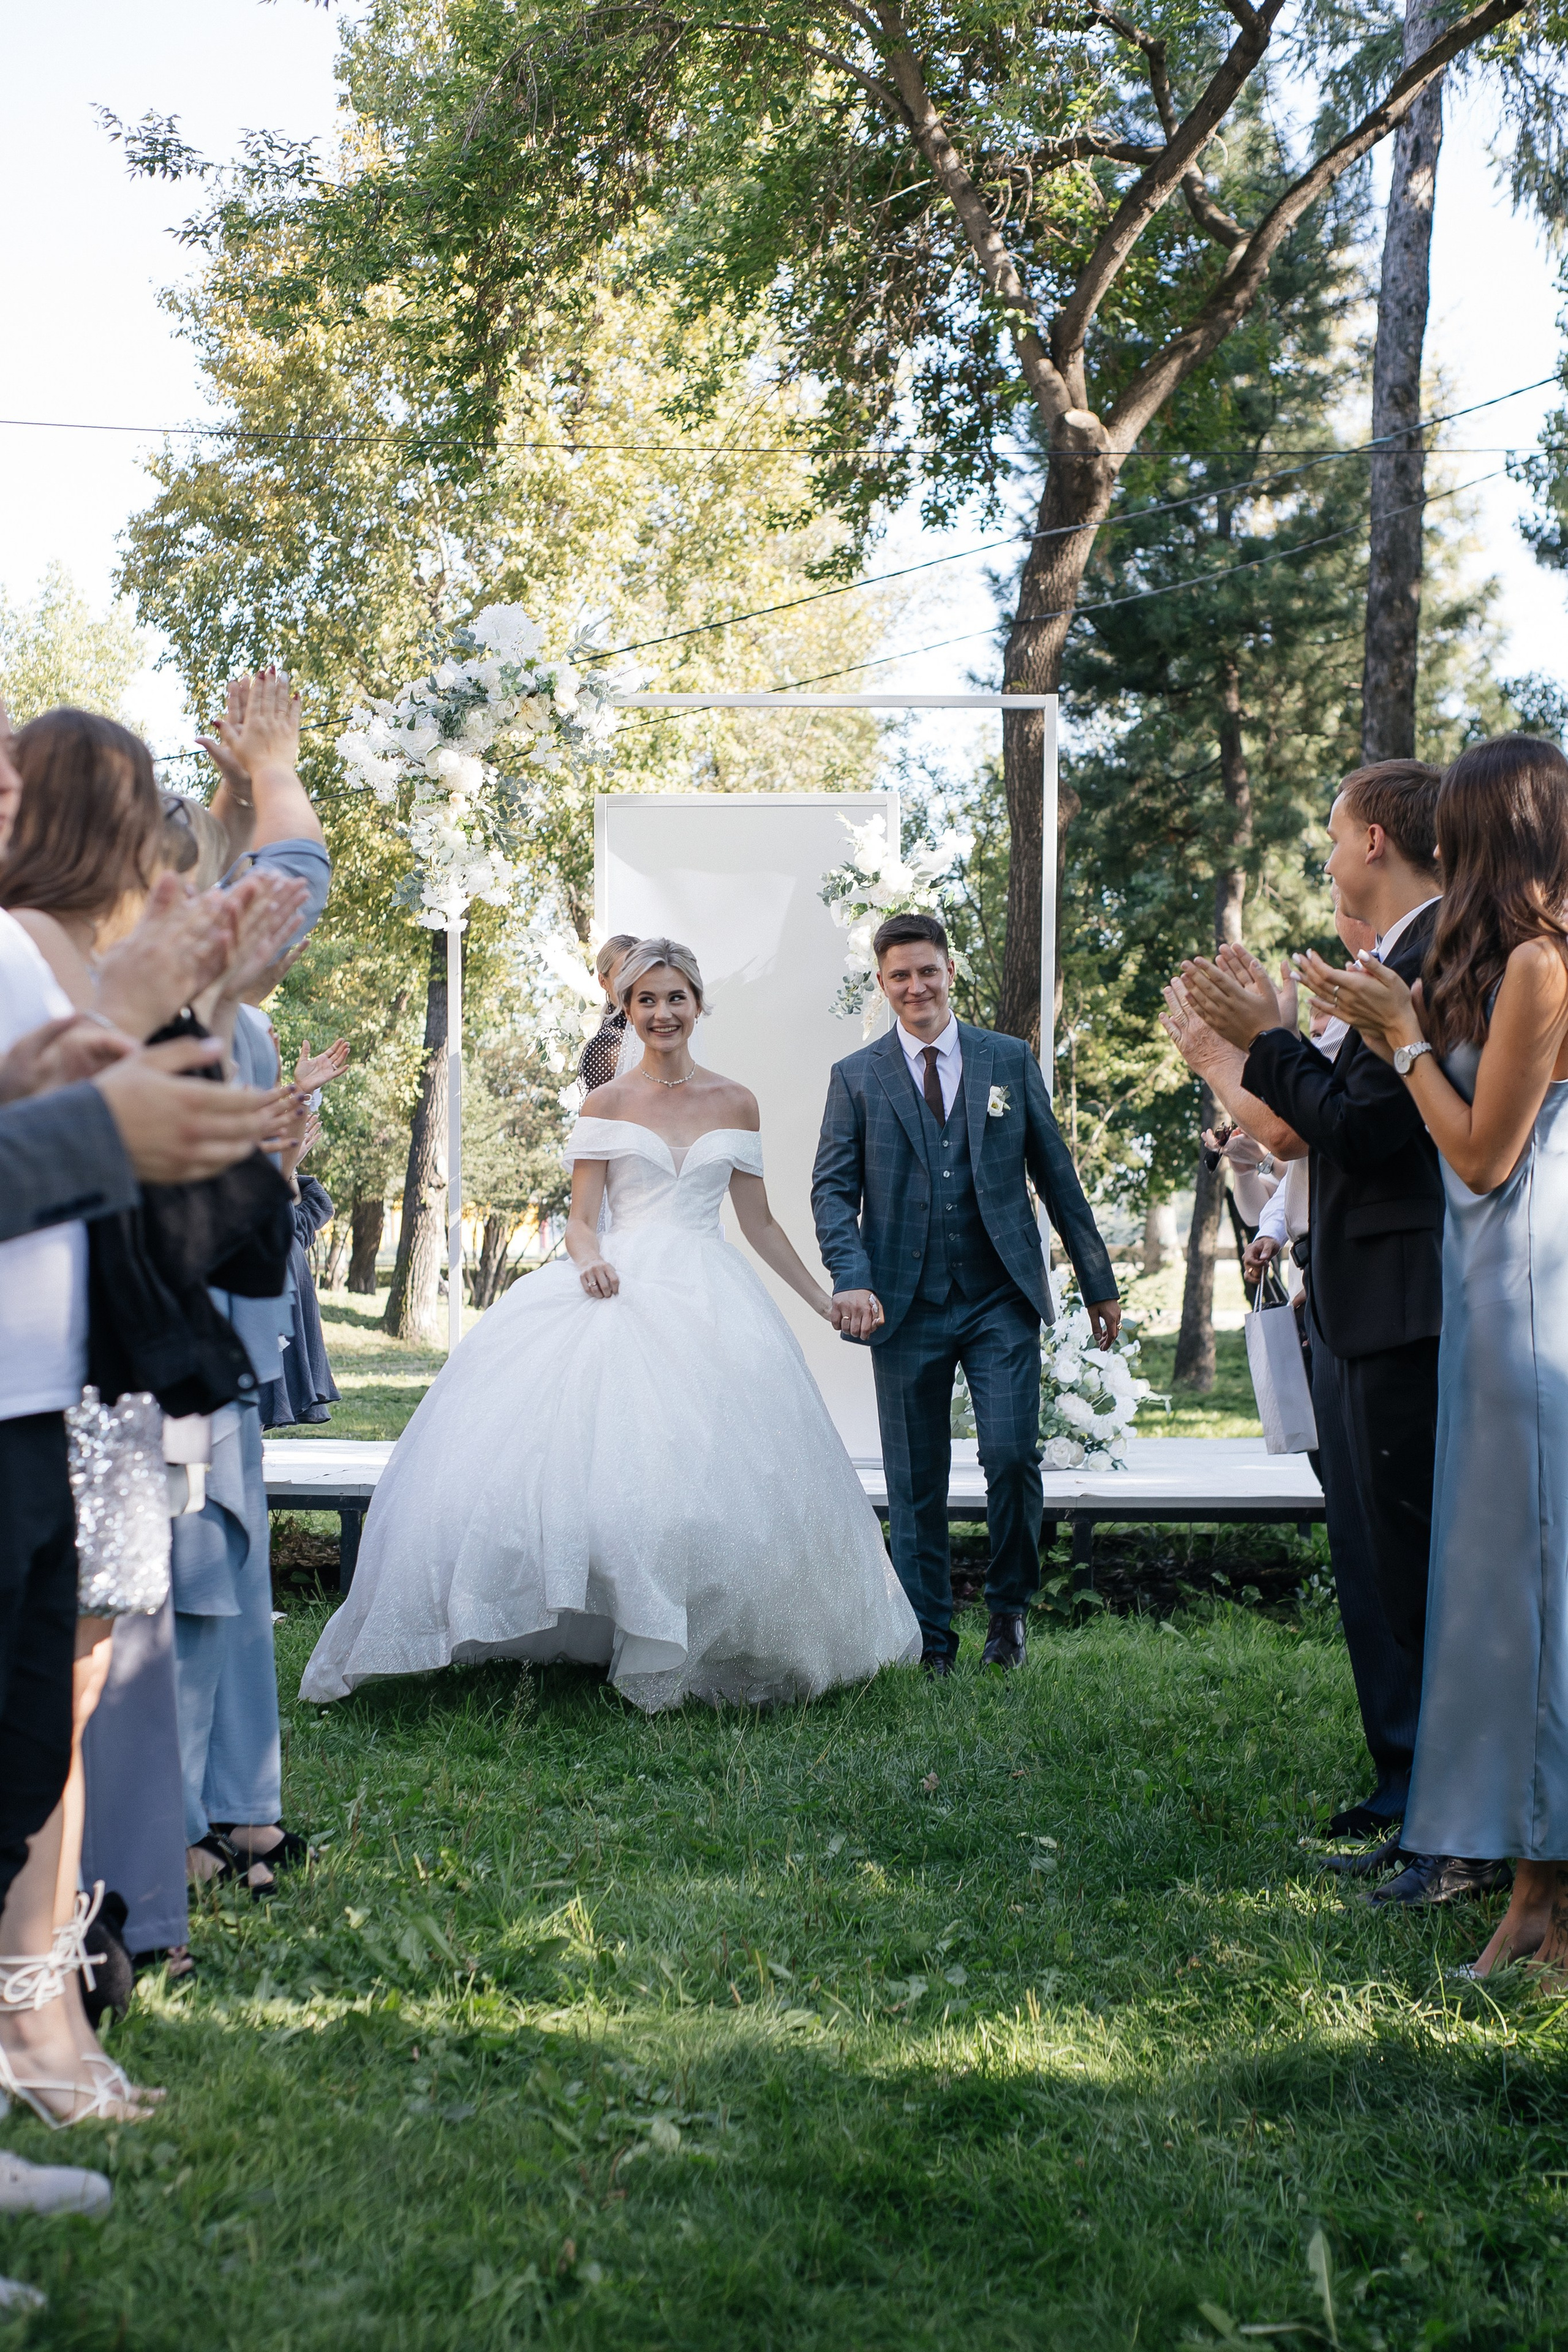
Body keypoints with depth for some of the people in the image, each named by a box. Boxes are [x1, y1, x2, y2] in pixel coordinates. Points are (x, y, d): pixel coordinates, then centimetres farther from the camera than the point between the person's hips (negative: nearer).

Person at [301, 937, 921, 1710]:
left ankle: (677, 1654, 1)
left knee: (709, 1466, -11)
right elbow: (580, 1218, 6)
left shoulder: (735, 1104, 13)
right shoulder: (605, 1104, 10)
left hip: (709, 1299, 1)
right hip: (621, 1291, -1)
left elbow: (759, 1223, 18)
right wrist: (589, 1260, -16)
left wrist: (825, 1301, 15)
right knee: (596, 1445, -19)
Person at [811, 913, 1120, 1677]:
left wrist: (1098, 1284, 10)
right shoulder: (856, 1078, 7)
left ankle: (1008, 1606, 14)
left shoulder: (1010, 1060, 9)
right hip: (906, 1305, 0)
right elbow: (833, 1190, 2)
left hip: (1000, 1299, 0)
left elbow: (1055, 1175, 11)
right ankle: (930, 1643, 17)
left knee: (1012, 1455, -11)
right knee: (915, 1484, 4)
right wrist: (852, 1280, -16)